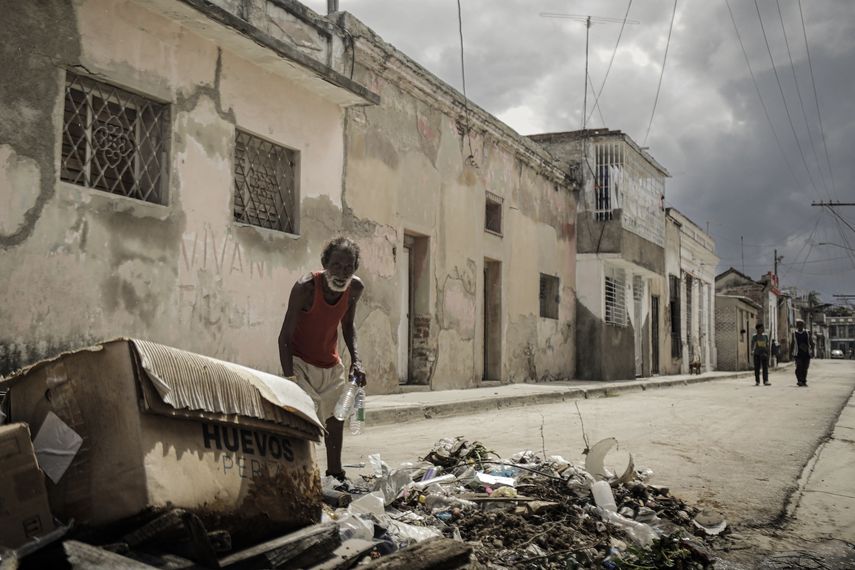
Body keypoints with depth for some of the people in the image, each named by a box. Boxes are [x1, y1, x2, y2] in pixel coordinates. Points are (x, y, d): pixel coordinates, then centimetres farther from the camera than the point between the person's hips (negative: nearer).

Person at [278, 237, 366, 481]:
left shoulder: (355, 288, -11)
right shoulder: (305, 287, -28)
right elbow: (285, 336, -24)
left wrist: (356, 359, -8)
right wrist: (289, 379, -32)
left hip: (332, 364, 6)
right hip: (301, 362, -6)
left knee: (336, 417, 14)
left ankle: (335, 473, 29)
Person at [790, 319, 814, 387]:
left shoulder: (807, 333, 8)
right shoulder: (794, 333, 5)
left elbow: (811, 342, 8)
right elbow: (792, 343, 9)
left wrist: (812, 350, -3)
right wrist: (791, 352, 7)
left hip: (806, 353, 2)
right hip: (798, 353, -2)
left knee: (805, 368, 5)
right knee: (799, 367, -15)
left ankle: (804, 381, 15)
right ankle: (799, 380, -16)